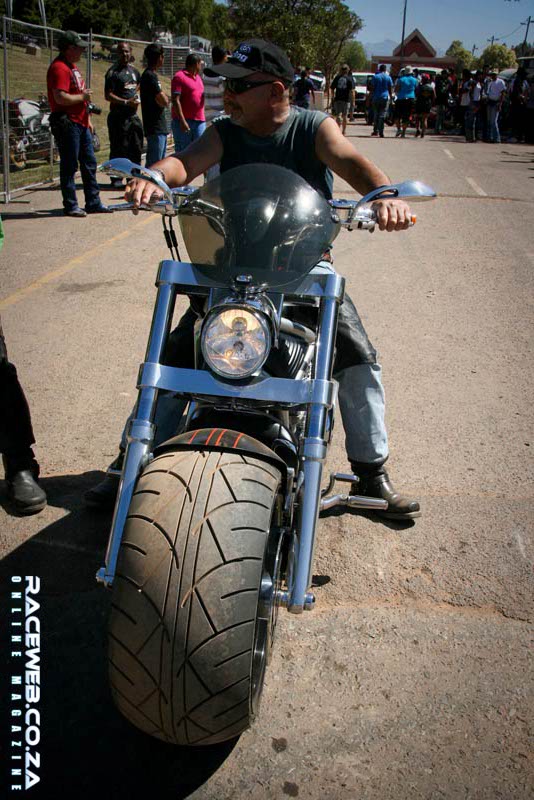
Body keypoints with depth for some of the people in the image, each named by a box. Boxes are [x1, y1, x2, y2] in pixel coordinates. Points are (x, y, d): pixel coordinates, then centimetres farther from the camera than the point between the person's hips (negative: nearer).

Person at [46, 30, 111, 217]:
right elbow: (61, 98, -24)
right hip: (67, 124, -10)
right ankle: (70, 206, 4)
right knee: (69, 166, -3)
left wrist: (88, 119, 20)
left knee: (89, 163, 11)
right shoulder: (59, 68, -14)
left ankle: (93, 203, 18)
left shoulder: (72, 66, 18)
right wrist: (82, 96, -13)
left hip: (81, 123, 10)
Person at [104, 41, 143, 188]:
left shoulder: (134, 71, 15)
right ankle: (116, 178, 1)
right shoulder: (113, 72, -5)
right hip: (118, 116, -7)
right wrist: (126, 102, -20)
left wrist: (137, 97, 13)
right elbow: (108, 96, -12)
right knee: (119, 149, -5)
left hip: (133, 115, 7)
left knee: (136, 148, 10)